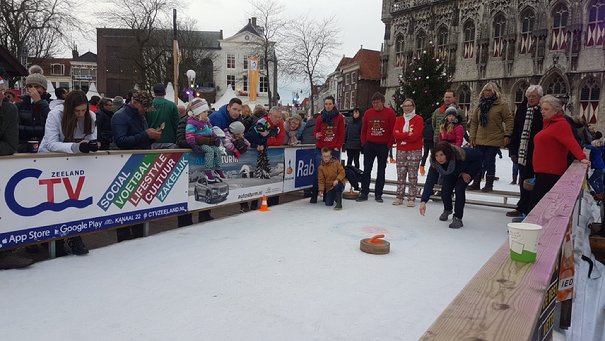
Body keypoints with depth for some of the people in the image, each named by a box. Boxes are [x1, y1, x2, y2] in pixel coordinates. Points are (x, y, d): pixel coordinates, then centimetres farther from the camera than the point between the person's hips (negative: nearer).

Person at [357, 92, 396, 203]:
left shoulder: (390, 113, -4)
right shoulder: (368, 113, 4)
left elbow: (393, 130, -4)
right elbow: (364, 129, 9)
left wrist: (389, 145, -8)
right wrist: (363, 143, 3)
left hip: (383, 146, -2)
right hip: (369, 145, 2)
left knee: (381, 171, 6)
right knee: (366, 169, 2)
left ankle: (378, 194, 14)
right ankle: (364, 193, 8)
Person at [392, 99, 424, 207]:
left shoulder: (418, 119, 0)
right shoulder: (399, 119, 13)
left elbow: (415, 135, -12)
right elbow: (395, 134, -1)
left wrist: (401, 137, -7)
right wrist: (408, 134, -13)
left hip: (414, 151, -4)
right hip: (401, 151, 4)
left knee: (412, 176, -3)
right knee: (400, 174, 4)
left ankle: (412, 199, 2)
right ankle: (399, 197, 11)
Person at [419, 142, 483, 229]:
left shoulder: (460, 155, -43)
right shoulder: (435, 164, -34)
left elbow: (480, 156, -27)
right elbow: (430, 181, -39)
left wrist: (468, 173, -27)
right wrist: (423, 201, -50)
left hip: (468, 169, -3)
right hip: (452, 173, 3)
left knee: (459, 189, -23)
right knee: (445, 190, -9)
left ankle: (457, 218, -8)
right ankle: (447, 210, 26)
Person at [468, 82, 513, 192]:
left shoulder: (501, 105, -3)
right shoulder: (480, 105, 11)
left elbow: (509, 119, -5)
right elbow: (474, 122, 11)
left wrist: (507, 135, -13)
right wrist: (472, 137, 5)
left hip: (494, 140, -5)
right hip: (480, 140, 5)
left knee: (489, 162, -2)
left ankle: (489, 184, 9)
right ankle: (476, 182, 17)